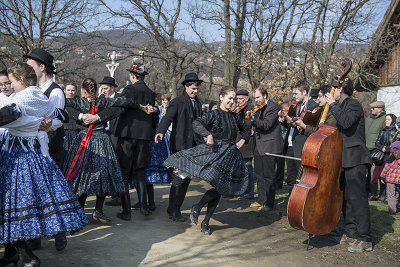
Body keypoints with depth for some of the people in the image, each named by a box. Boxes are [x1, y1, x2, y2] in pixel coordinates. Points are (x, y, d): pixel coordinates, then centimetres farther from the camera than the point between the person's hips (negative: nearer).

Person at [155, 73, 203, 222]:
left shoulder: (198, 104, 17)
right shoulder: (177, 102, -4)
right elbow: (168, 117, -18)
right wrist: (160, 131, -36)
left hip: (193, 146, 7)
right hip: (180, 145, -7)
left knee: (187, 178, 8)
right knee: (179, 177, -10)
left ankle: (176, 208, 19)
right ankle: (172, 210, 2)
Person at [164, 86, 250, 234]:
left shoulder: (235, 117, 13)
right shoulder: (214, 114, -3)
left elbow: (246, 129, 29)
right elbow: (196, 123, -17)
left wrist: (243, 141, 11)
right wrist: (208, 134, -30)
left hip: (230, 155, 6)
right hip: (214, 151, -5)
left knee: (220, 188, 3)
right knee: (217, 186, -20)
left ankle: (206, 222, 14)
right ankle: (197, 208, 5)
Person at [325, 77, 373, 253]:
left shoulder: (353, 105, -8)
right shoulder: (342, 106, 19)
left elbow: (345, 122, -27)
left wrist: (333, 104, -17)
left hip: (355, 159, -10)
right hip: (345, 159, 10)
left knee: (357, 197, -9)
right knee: (346, 198, 13)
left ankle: (364, 239, -4)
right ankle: (351, 233, 23)